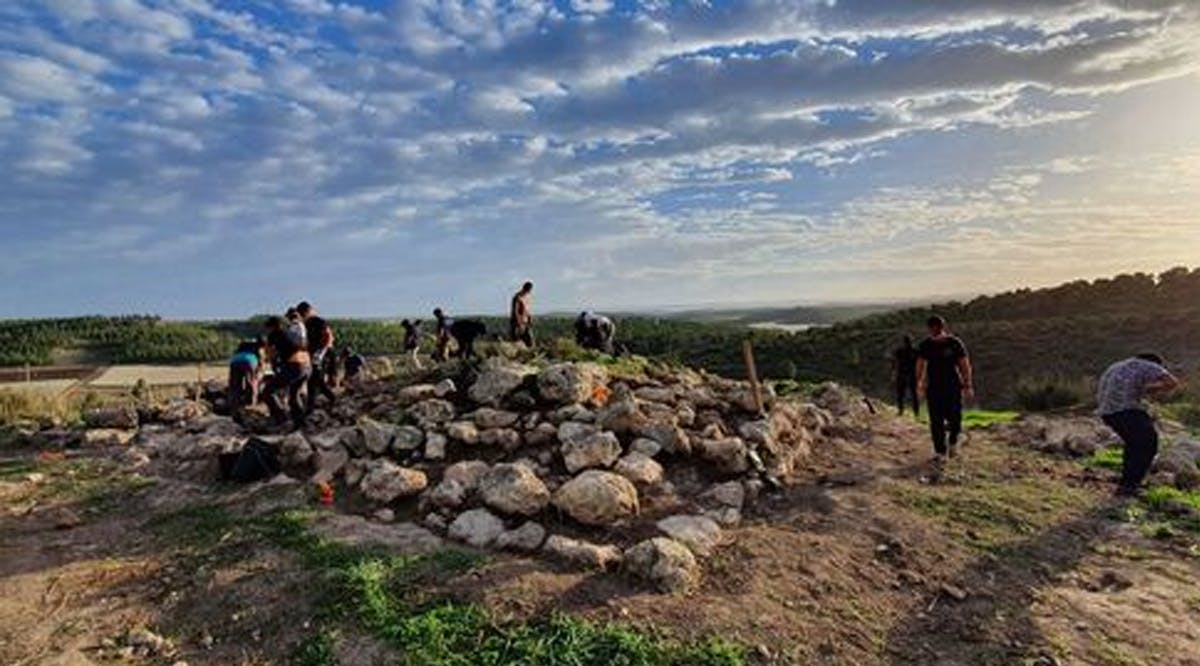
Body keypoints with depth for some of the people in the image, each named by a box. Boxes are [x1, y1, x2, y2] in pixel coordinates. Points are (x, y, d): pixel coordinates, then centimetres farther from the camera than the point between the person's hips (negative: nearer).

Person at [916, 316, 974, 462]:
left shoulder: (954, 343, -6)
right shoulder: (925, 345, 0)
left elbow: (965, 366, -3)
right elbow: (920, 365, 10)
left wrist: (968, 386, -6)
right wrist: (919, 384, 10)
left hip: (953, 387, -1)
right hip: (933, 388, 1)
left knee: (954, 418, -1)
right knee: (936, 421, -1)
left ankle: (953, 442, 30)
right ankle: (940, 451, 10)